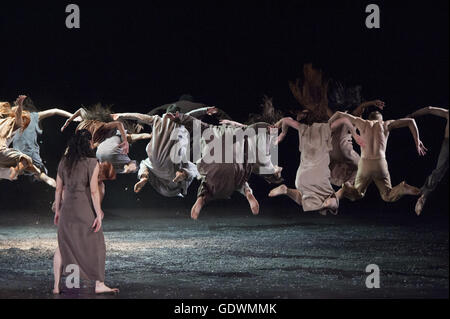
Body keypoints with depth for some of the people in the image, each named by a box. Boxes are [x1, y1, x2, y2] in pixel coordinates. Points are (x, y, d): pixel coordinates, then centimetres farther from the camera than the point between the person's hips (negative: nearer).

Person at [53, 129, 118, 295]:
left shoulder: (63, 162, 4)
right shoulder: (92, 163, -11)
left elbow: (58, 189, 8)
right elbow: (94, 191, -14)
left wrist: (57, 210, 17)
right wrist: (99, 214, -11)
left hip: (67, 208, 5)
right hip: (85, 209, -5)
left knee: (62, 246, 14)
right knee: (95, 245, 8)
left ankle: (56, 286, 13)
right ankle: (99, 285, 11)